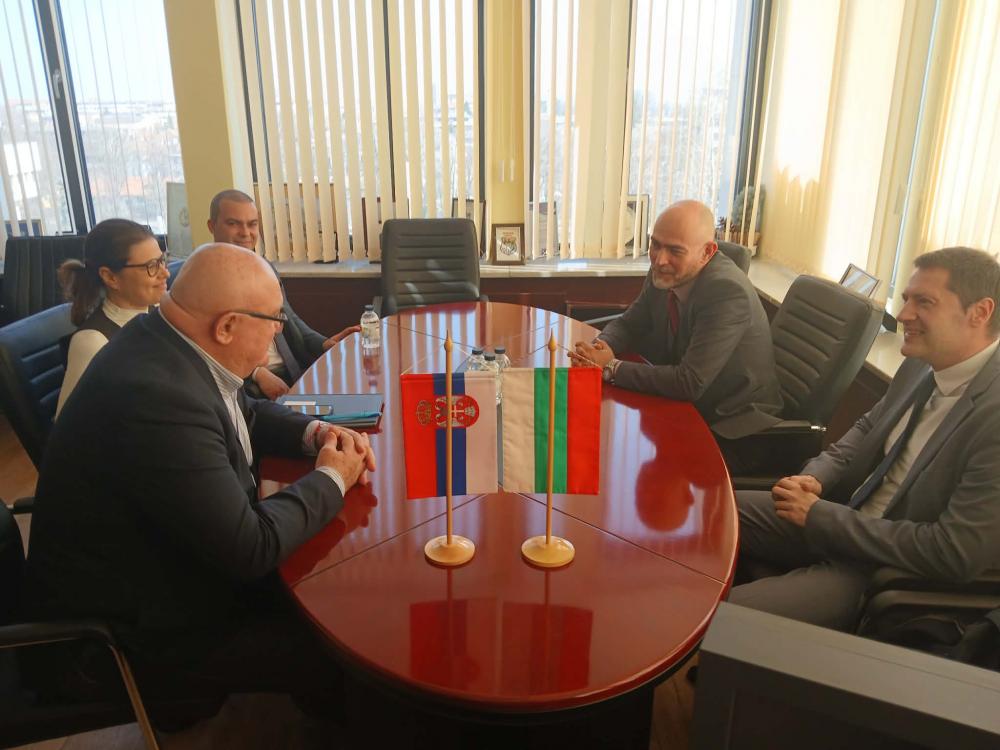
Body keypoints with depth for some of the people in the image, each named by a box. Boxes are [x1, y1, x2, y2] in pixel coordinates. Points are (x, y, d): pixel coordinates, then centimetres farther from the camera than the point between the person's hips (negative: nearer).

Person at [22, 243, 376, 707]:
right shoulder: (157, 394, -35)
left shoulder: (170, 344, -7)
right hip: (128, 635, -9)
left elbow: (246, 414, 14)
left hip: (166, 562, 9)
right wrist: (331, 480, -15)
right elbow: (251, 548, -31)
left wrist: (314, 433, -4)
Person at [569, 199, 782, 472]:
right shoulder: (664, 273, -4)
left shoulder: (728, 292, -27)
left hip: (734, 434, -7)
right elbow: (628, 324, 9)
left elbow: (690, 383, -30)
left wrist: (611, 367, -25)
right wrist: (601, 347, -15)